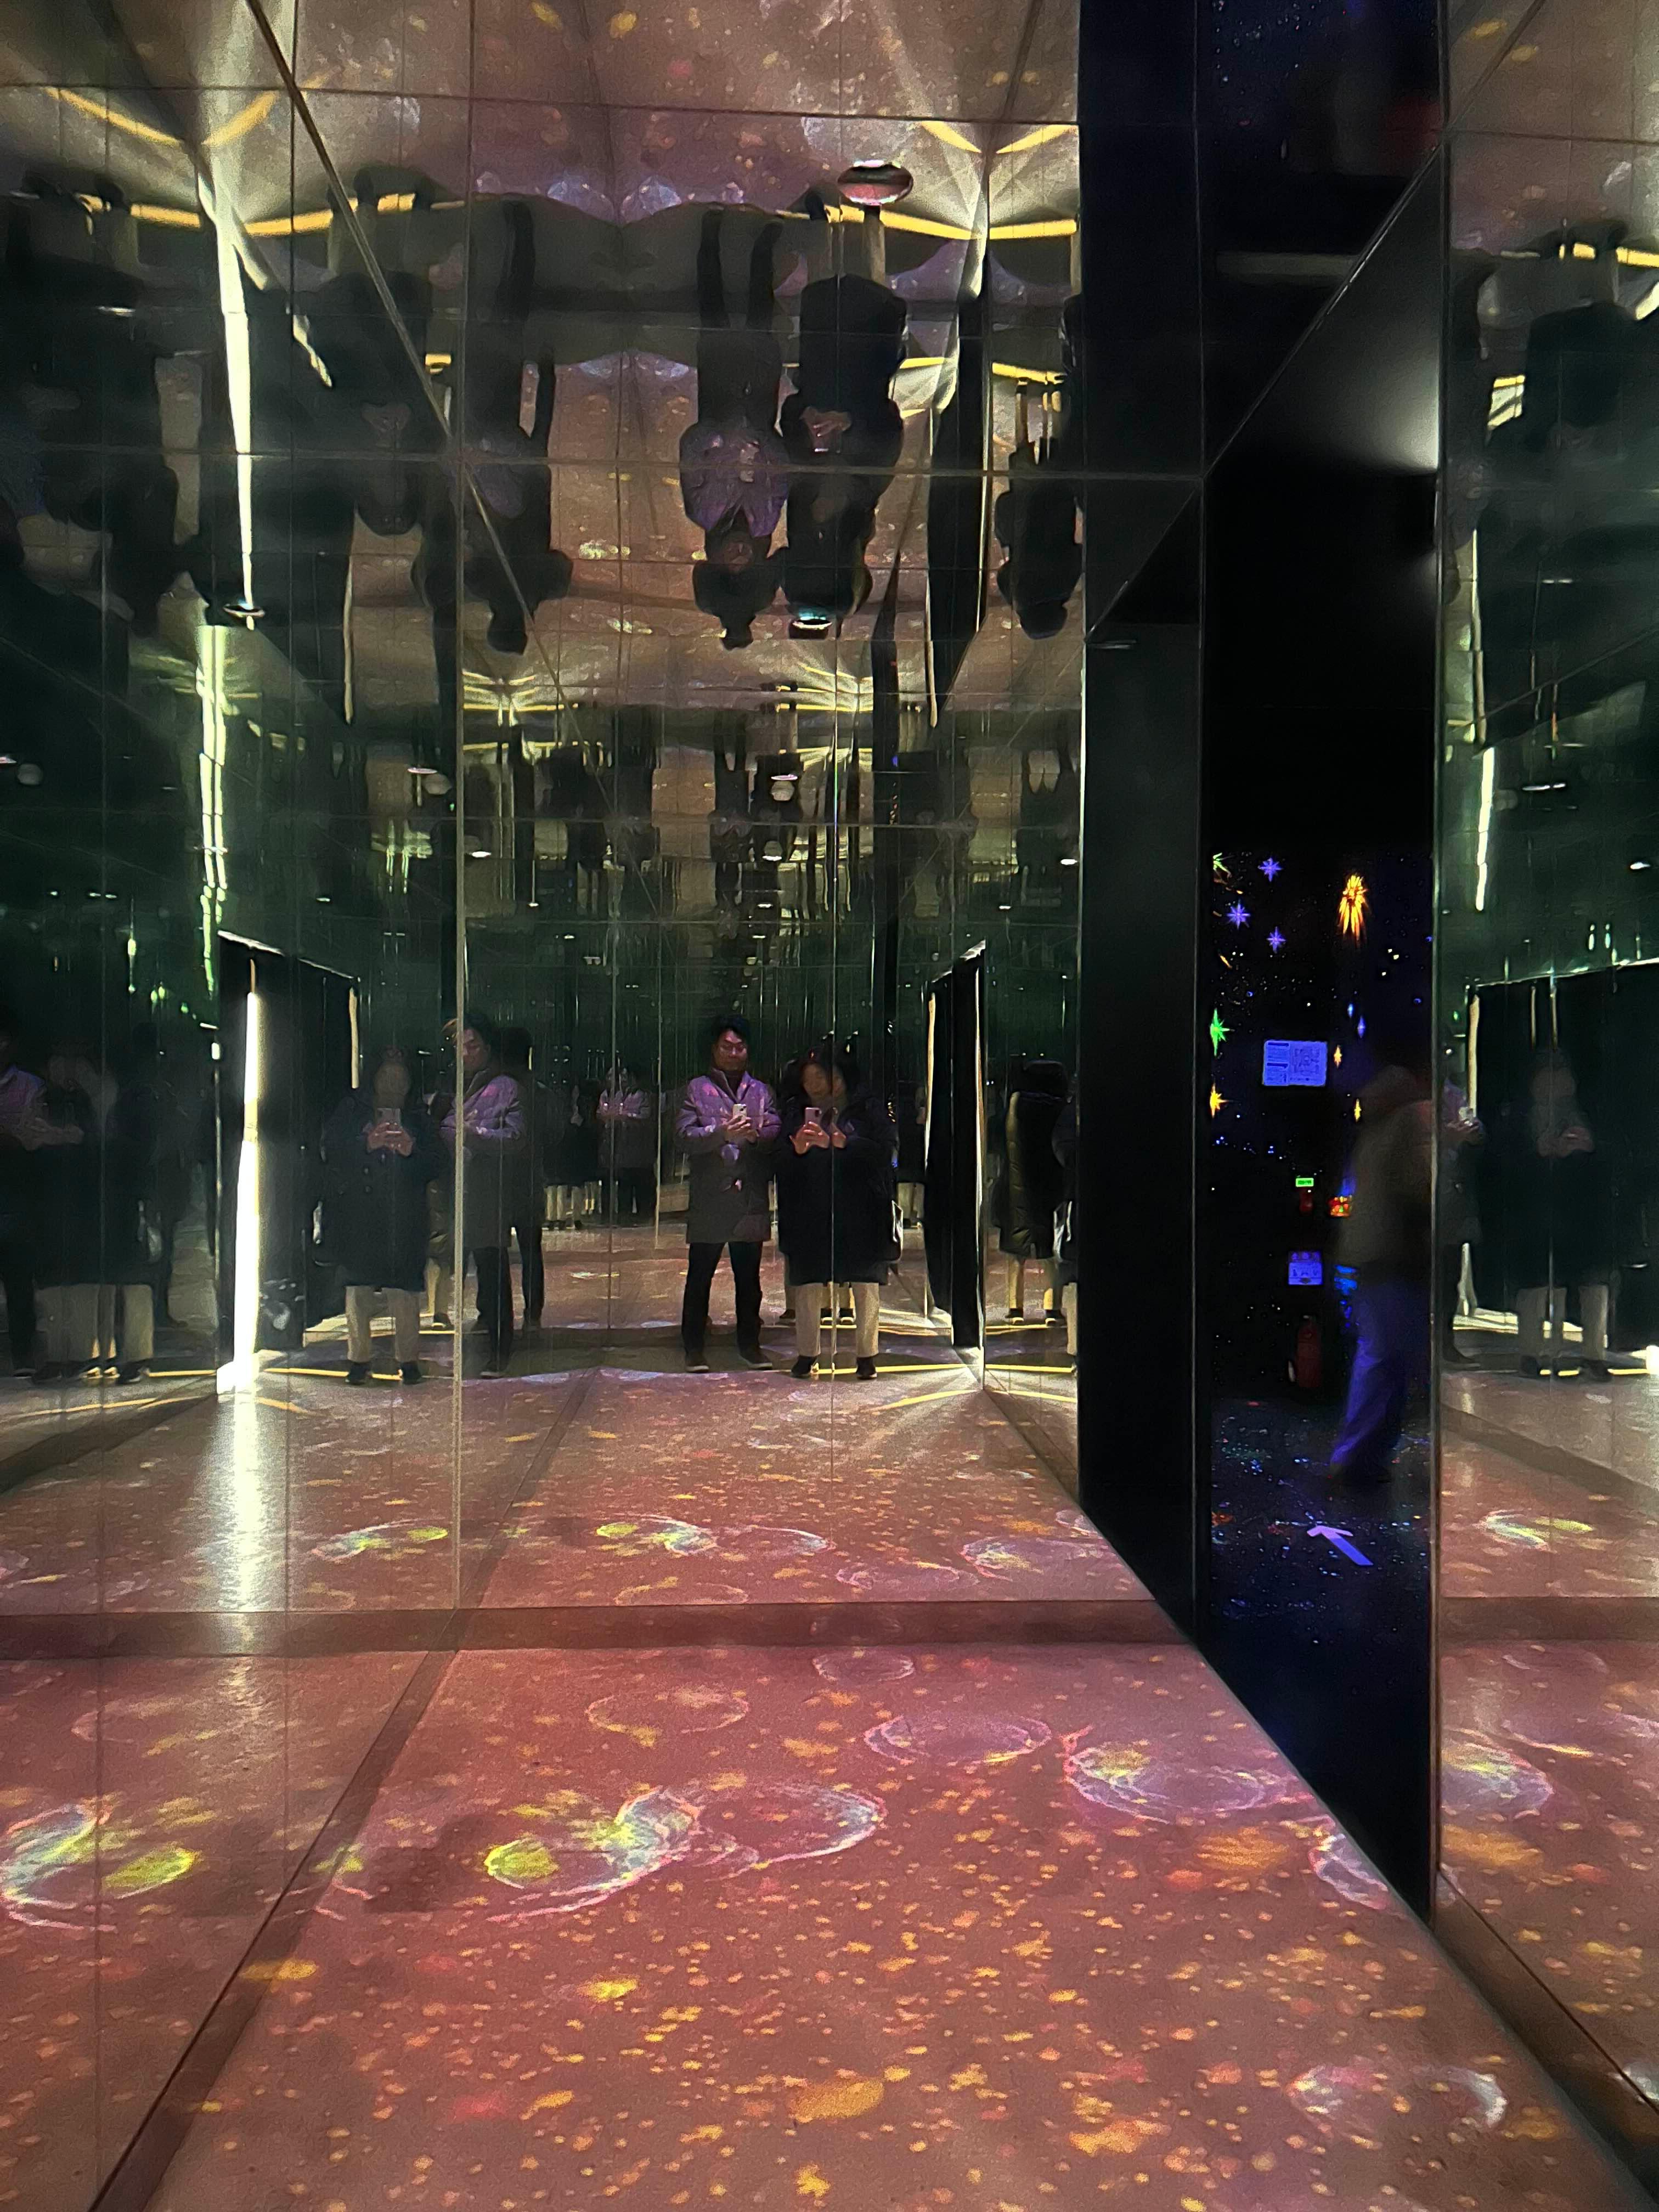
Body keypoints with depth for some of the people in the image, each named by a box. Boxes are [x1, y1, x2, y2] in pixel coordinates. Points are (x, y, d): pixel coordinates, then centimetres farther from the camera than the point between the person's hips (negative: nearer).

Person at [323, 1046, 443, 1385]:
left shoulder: (418, 1116, 14)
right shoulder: (350, 1109, 9)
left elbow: (436, 1165, 8)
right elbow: (331, 1151, -3)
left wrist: (411, 1151, -12)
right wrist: (367, 1145, -19)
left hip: (404, 1216, 1)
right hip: (356, 1214, 0)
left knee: (404, 1287, -4)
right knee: (357, 1284, 2)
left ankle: (409, 1357, 5)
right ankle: (359, 1357, 13)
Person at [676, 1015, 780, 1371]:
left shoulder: (761, 1091, 15)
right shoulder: (697, 1089, 5)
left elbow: (776, 1134, 5)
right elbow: (685, 1136, -6)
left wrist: (756, 1134, -16)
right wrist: (723, 1133, -20)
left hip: (751, 1197, 3)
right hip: (709, 1198, -3)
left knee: (749, 1276, 10)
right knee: (700, 1275, 2)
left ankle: (749, 1345, 20)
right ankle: (694, 1348, 10)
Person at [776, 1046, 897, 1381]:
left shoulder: (866, 1108, 2)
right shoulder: (796, 1111, 11)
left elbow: (887, 1149, -9)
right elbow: (781, 1160, 6)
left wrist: (844, 1143, -20)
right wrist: (797, 1149, -16)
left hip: (860, 1211, -2)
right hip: (810, 1212, 2)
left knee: (866, 1284, 1)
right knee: (808, 1285, 3)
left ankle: (866, 1354, 11)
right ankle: (806, 1354, 13)